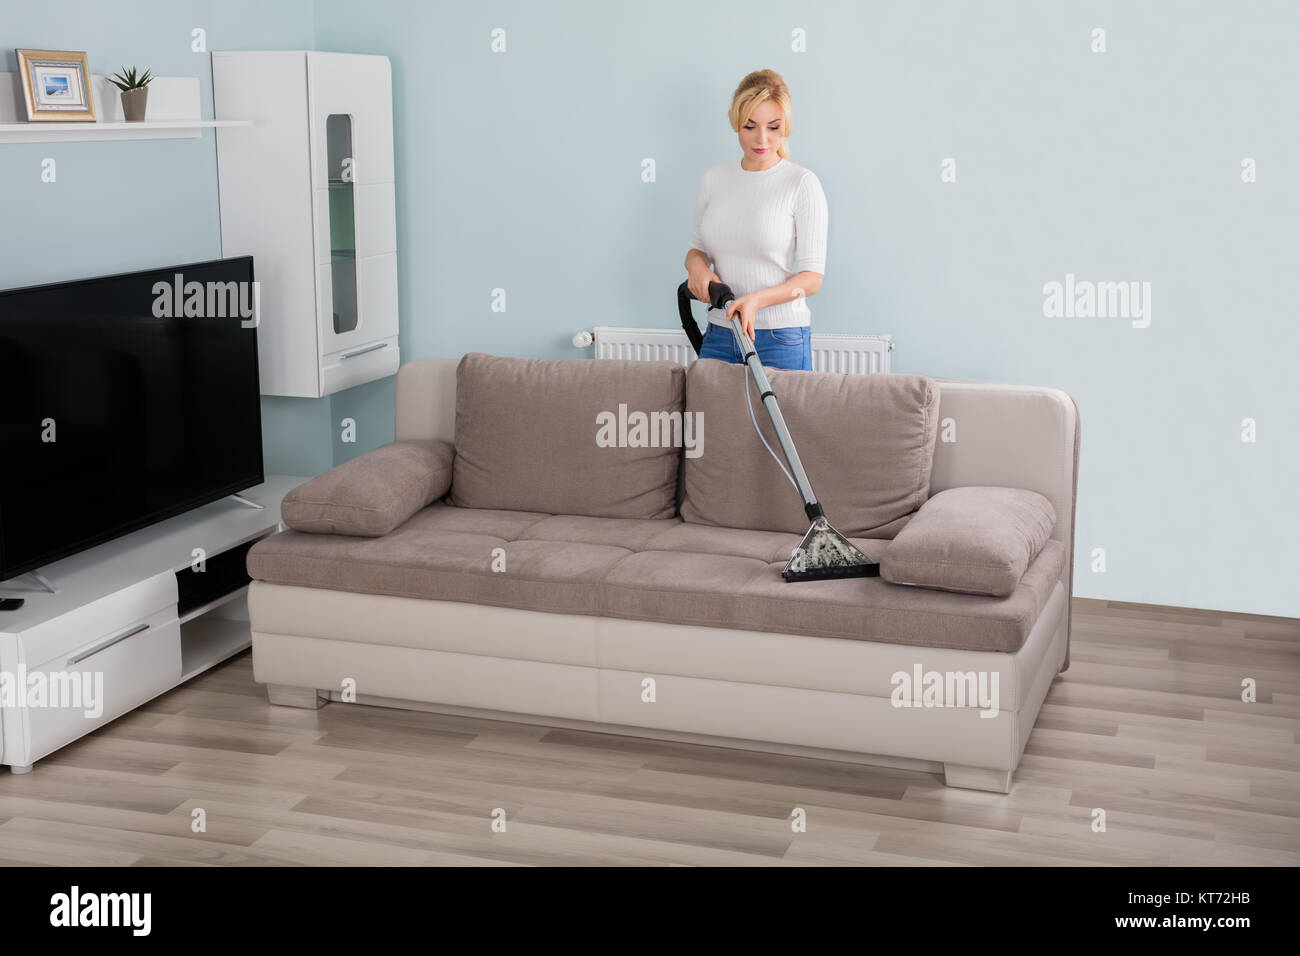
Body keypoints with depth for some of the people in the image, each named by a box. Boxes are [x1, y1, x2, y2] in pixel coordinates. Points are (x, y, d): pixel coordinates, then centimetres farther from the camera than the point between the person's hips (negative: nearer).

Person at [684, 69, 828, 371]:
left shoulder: (802, 184, -6)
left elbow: (812, 277, -9)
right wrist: (696, 264, -4)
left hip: (782, 340, -4)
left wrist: (757, 299, -24)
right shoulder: (713, 180, 8)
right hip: (718, 338, 4)